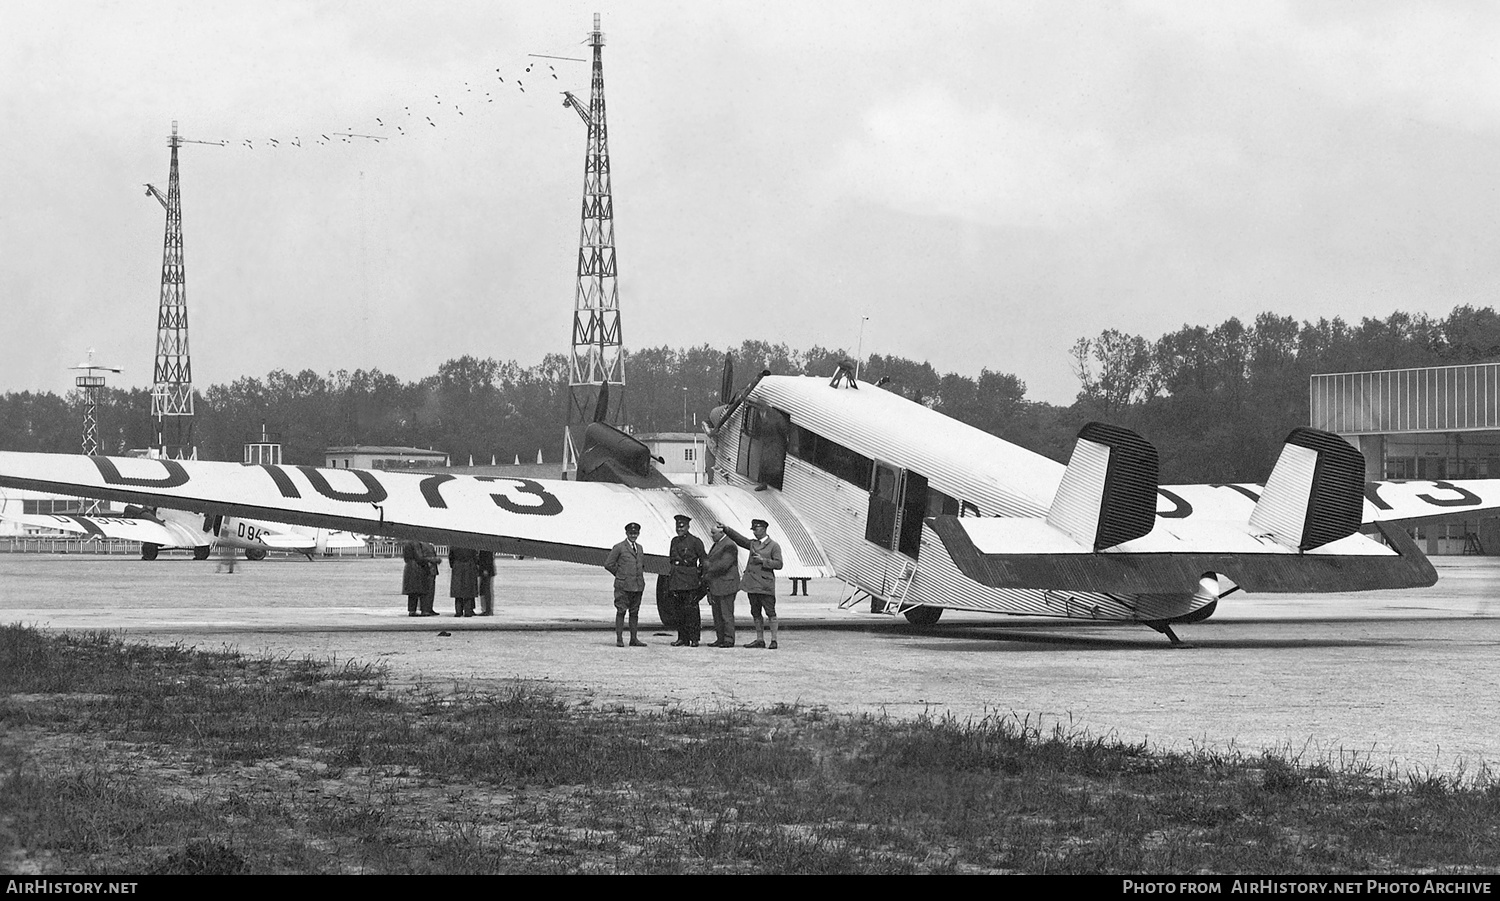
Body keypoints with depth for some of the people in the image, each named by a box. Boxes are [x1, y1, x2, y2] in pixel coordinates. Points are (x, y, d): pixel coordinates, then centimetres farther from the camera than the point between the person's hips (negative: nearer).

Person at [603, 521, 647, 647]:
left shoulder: (639, 548, 15)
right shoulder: (619, 547, -3)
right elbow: (608, 564, -4)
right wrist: (620, 575, -1)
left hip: (638, 585, 5)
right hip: (623, 585, -5)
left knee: (634, 613, 7)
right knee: (621, 612, -5)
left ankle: (634, 639, 9)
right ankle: (619, 639, -3)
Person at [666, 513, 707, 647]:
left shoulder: (695, 541, -4)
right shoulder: (675, 541, 15)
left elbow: (704, 560, -2)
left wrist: (701, 576, -6)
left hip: (690, 580, -6)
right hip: (675, 579, 6)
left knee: (691, 609, -8)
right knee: (679, 610, 7)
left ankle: (694, 639, -5)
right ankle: (682, 638, 12)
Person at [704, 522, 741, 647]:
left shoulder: (729, 545, -13)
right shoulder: (717, 544, 18)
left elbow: (723, 564, -21)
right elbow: (711, 562, 23)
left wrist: (709, 572, -11)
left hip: (726, 585, -10)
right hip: (715, 586, 10)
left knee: (726, 614, -6)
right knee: (717, 614, 10)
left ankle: (729, 640, -2)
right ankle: (720, 639, 14)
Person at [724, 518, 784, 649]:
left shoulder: (774, 546, -2)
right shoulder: (752, 544, 15)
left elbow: (778, 564, -7)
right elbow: (738, 538, 14)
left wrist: (763, 560, -16)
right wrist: (725, 529, 5)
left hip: (765, 585, -6)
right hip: (752, 584, 6)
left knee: (770, 613, -5)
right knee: (756, 614, 8)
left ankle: (774, 640, -4)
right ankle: (760, 640, 13)